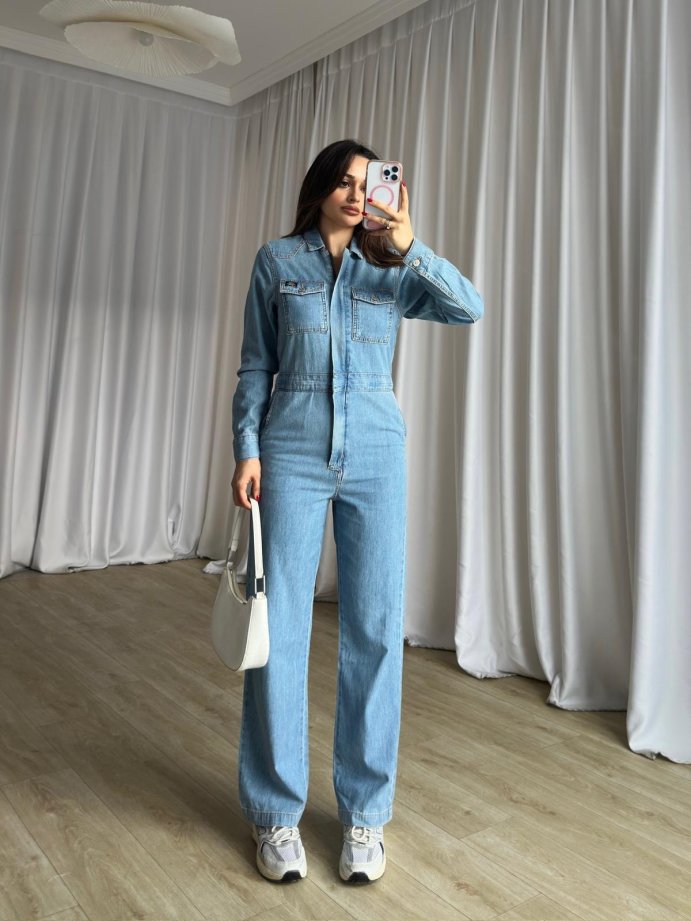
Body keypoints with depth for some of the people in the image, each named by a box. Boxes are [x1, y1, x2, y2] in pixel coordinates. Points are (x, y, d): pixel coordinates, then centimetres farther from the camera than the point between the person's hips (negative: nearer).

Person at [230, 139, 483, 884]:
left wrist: (409, 247, -16)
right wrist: (247, 449, -3)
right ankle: (275, 811, 15)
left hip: (376, 456, 1)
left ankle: (364, 810, 17)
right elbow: (255, 366, 7)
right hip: (292, 453, -1)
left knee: (376, 630, 1)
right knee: (279, 627, -1)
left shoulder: (392, 269, 11)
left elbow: (469, 308, -5)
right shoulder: (277, 260, 10)